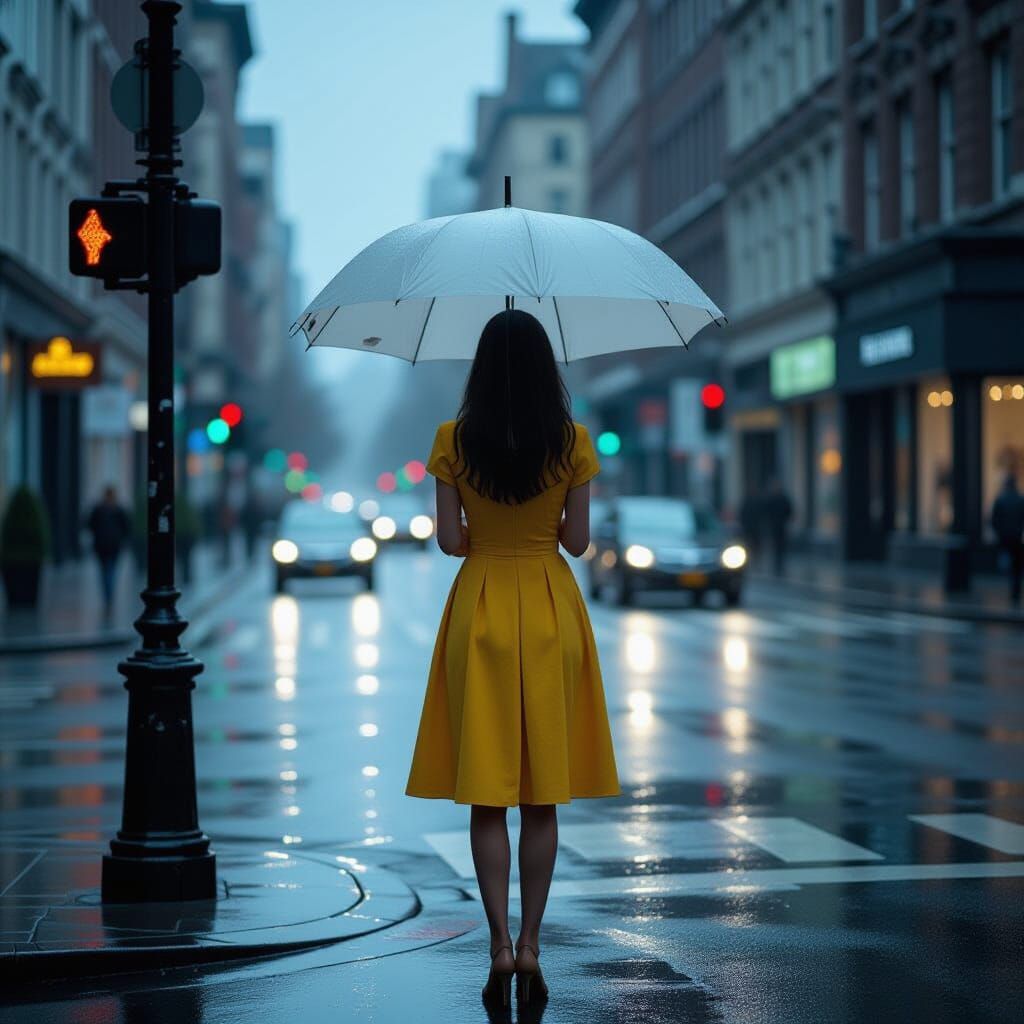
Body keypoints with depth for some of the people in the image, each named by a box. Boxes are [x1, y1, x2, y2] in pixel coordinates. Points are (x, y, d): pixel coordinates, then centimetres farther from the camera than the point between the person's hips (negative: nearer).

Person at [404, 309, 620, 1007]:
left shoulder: (454, 440, -5)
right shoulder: (573, 440, -4)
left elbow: (449, 541, -4)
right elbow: (578, 541, -1)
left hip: (480, 607, 0)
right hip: (551, 609, 1)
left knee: (487, 795, 3)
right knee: (543, 796, 8)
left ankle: (501, 946, -2)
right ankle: (530, 946, 9)